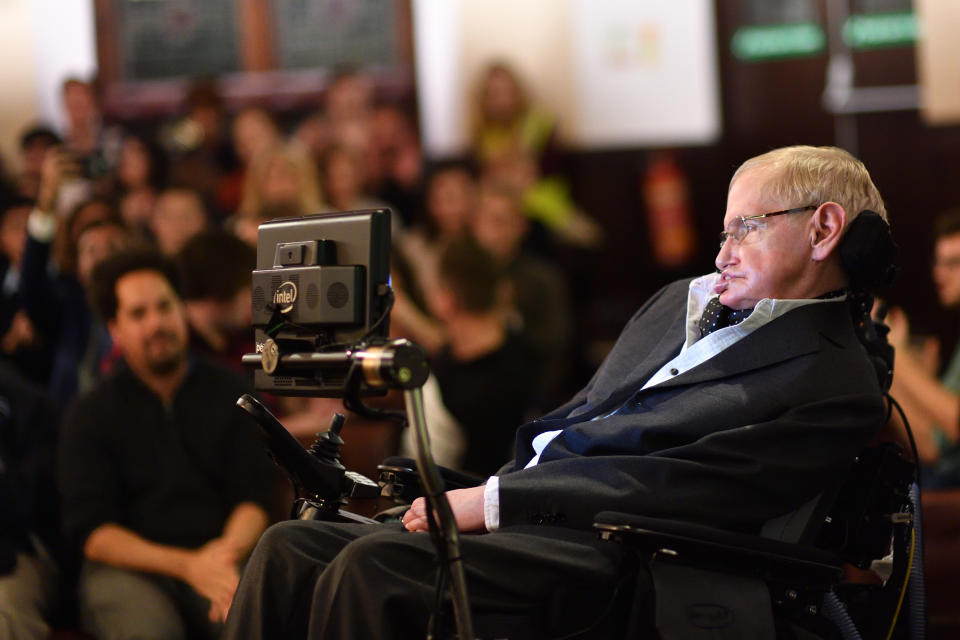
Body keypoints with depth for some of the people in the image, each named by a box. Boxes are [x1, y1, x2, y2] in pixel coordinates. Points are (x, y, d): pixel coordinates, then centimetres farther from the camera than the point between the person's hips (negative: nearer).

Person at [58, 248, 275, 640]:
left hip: (217, 559, 1)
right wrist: (187, 565, -16)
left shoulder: (230, 395, 14)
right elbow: (89, 530, 0)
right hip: (126, 567, 0)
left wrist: (227, 553, -18)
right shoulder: (90, 415, 9)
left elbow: (253, 498, 7)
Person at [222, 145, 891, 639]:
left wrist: (496, 499, -15)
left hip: (593, 550, -8)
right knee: (290, 548, -11)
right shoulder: (679, 302, 24)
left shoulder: (838, 387, -3)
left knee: (370, 564, -30)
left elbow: (678, 486, -13)